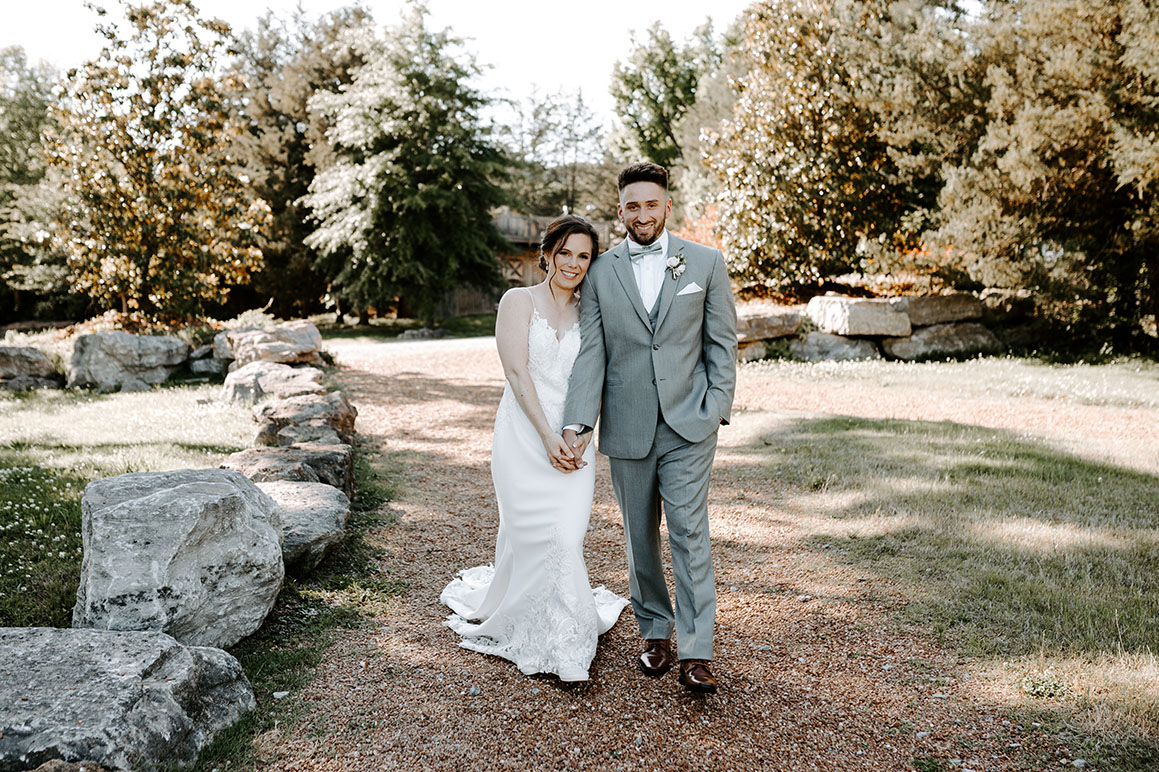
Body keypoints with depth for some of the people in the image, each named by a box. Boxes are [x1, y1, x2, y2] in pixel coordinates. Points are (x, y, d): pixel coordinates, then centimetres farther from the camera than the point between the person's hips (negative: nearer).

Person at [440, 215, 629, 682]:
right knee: (532, 535, 2)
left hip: (572, 440, 3)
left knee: (566, 536, -5)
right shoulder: (519, 301, 0)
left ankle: (566, 640, 13)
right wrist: (547, 436, -16)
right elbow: (517, 371, -9)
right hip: (524, 436, -2)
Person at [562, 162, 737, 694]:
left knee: (689, 533, -7)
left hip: (688, 425, -2)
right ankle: (654, 633, 29)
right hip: (626, 429, 2)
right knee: (639, 535, 12)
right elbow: (590, 353, 0)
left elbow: (722, 342, 5)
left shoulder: (706, 263, 4)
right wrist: (577, 423, -9)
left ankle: (695, 653, 1)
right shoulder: (600, 272, 4)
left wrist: (717, 408, -4)